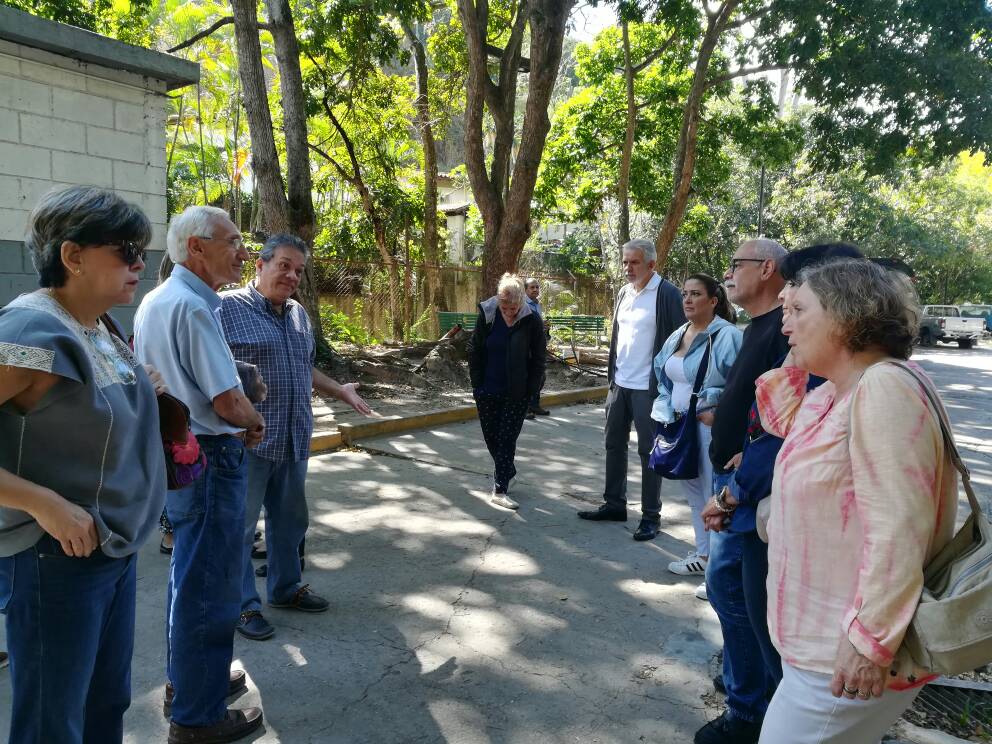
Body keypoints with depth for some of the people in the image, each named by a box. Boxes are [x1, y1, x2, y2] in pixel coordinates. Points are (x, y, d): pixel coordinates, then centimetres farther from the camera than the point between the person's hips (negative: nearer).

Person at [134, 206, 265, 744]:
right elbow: (228, 403, -23)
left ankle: (187, 679, 41)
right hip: (209, 457, -10)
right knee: (208, 586, 2)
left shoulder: (154, 300, 11)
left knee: (189, 575, 23)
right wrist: (257, 423, -1)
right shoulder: (193, 306, -21)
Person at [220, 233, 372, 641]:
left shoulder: (298, 314, 14)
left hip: (294, 439, 8)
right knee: (240, 524, 5)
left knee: (290, 519, 18)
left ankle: (285, 587, 36)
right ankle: (242, 604, 19)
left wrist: (340, 391, 24)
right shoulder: (227, 307, -9)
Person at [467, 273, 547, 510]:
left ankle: (500, 489, 3)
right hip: (488, 392, 3)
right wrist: (477, 384, -1)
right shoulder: (487, 315, -8)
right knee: (491, 437, 13)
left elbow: (538, 358, -4)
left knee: (507, 439, -3)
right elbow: (474, 350, 1)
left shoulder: (532, 320, -12)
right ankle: (505, 473, 37)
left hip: (516, 394, -2)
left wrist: (530, 391, -7)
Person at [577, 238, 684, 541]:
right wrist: (613, 372, 13)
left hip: (649, 387, -7)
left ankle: (651, 516, 14)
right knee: (614, 443, 14)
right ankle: (614, 504, 28)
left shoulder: (667, 294, -12)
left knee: (649, 451, 2)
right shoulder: (624, 293, 11)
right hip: (619, 383, 8)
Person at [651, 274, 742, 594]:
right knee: (693, 490, 16)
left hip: (712, 425, -8)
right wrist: (668, 412, 9)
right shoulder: (677, 337, 12)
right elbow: (664, 377, 20)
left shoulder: (727, 335, -13)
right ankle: (704, 552, 31)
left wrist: (718, 414, -19)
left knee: (713, 494, -3)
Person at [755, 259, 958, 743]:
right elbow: (783, 422, 26)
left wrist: (871, 641, -26)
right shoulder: (836, 392, 6)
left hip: (849, 653, -9)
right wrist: (793, 363, 11)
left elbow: (898, 528, -28)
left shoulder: (883, 386, -24)